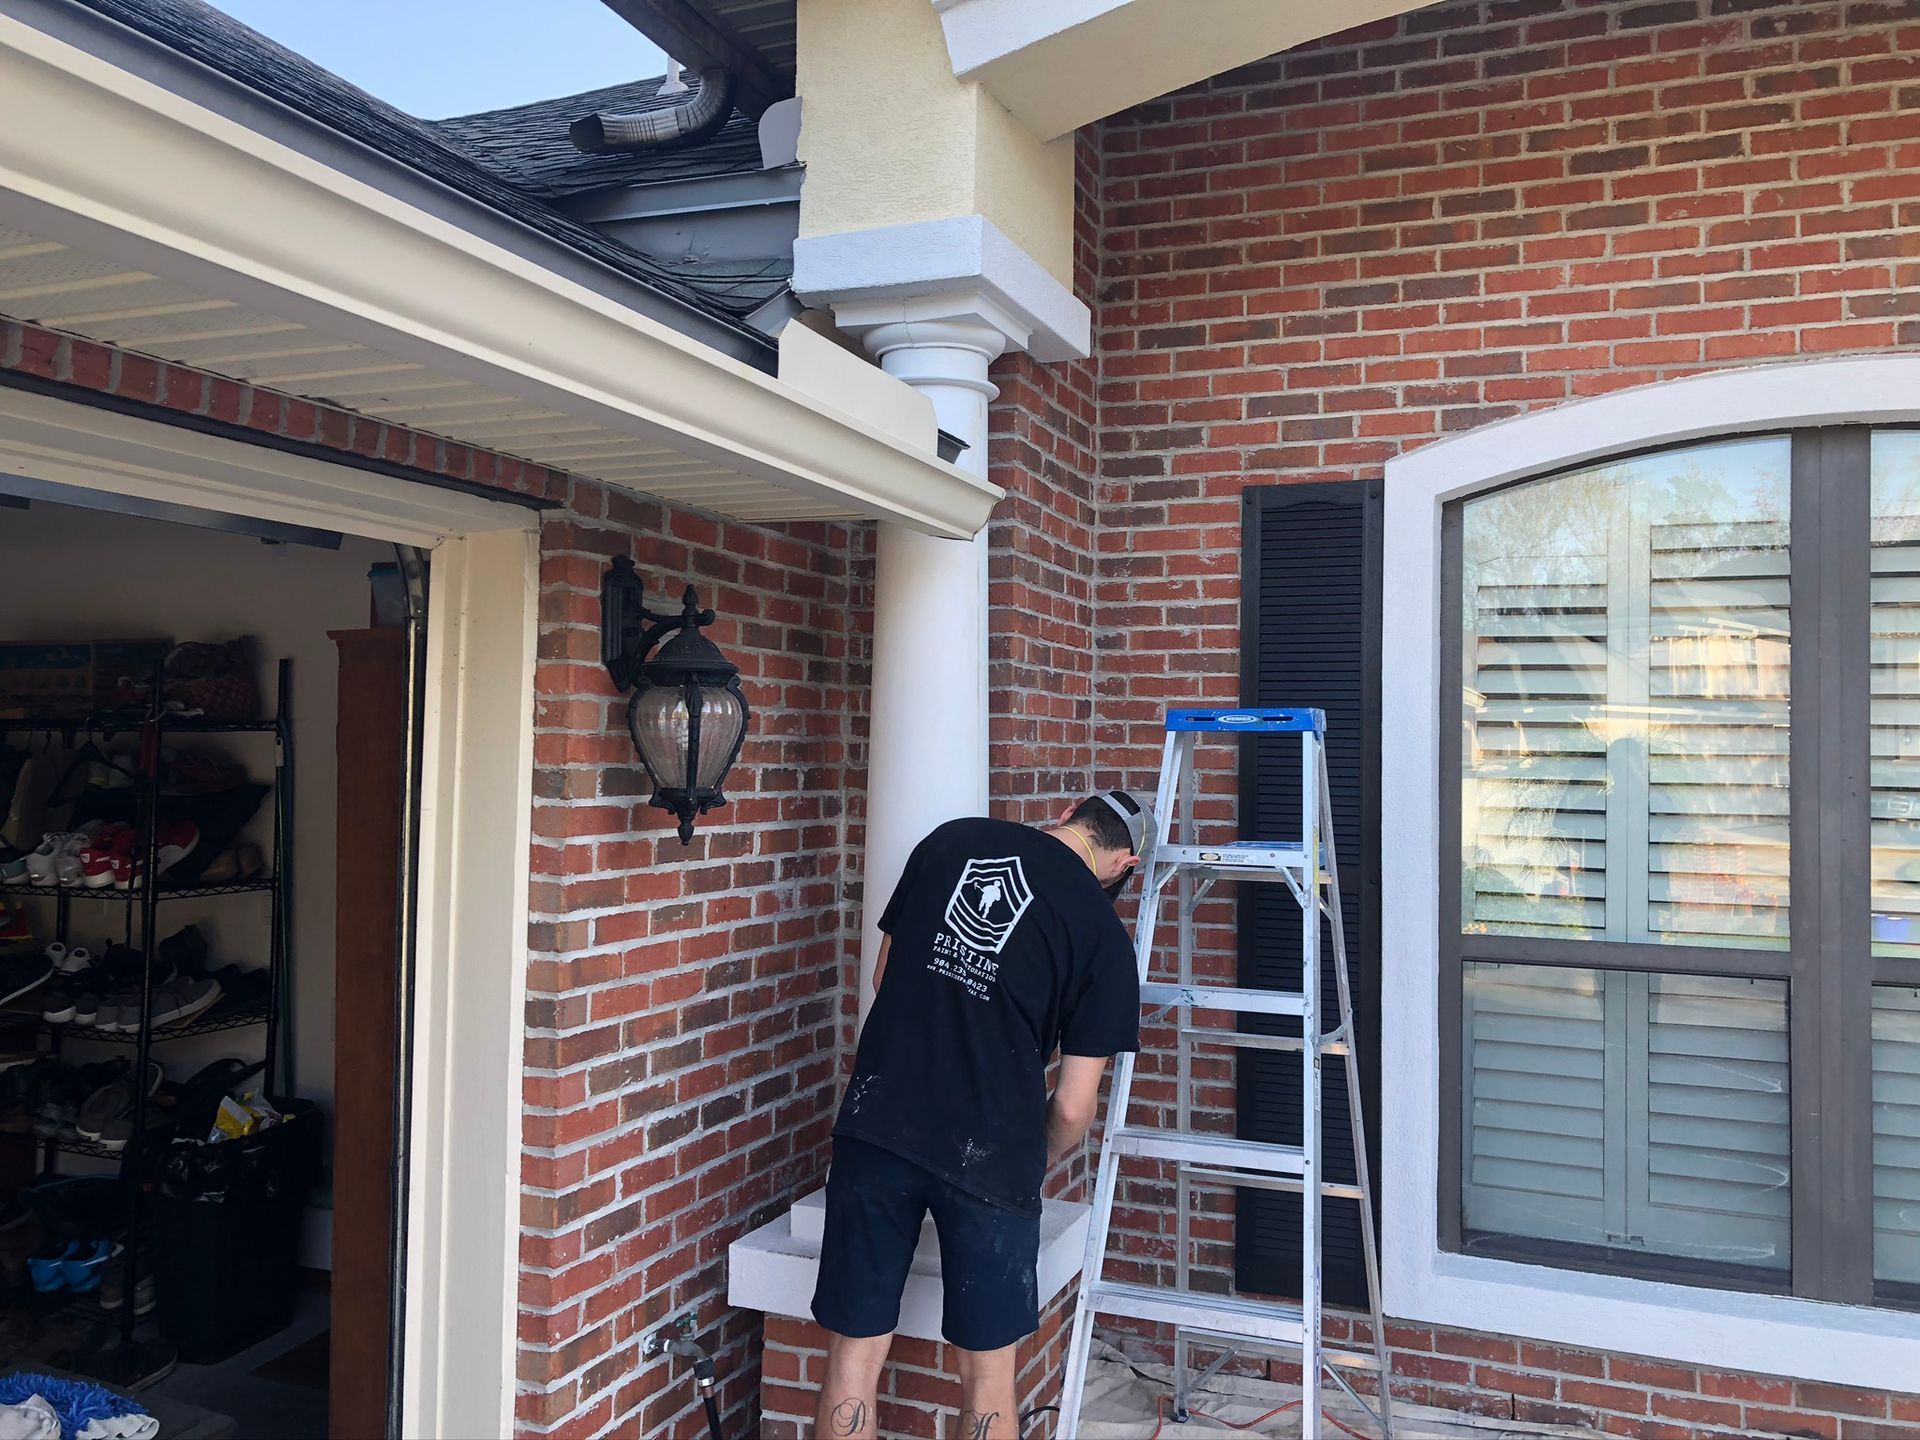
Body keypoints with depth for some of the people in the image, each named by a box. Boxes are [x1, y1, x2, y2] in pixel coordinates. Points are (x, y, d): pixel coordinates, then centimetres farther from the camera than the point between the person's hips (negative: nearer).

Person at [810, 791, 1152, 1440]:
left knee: (853, 1356, 12)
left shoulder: (951, 840, 8)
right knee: (987, 1372, 14)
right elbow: (1072, 1107, 0)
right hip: (988, 1154, -2)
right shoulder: (1103, 934, 0)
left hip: (876, 1124, 3)